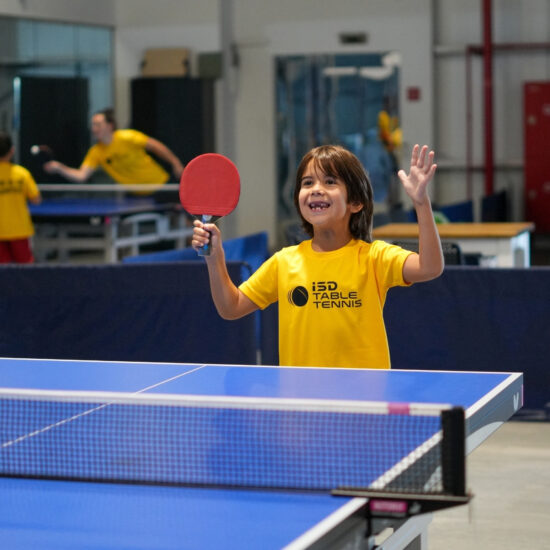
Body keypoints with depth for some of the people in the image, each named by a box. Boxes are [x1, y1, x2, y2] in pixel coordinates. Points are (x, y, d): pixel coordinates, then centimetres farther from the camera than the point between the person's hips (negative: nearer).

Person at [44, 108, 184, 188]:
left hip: (159, 184, -4)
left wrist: (175, 163, -10)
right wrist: (60, 168, -33)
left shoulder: (127, 137, -22)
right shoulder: (96, 153, -10)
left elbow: (155, 145, -12)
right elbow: (81, 175, -18)